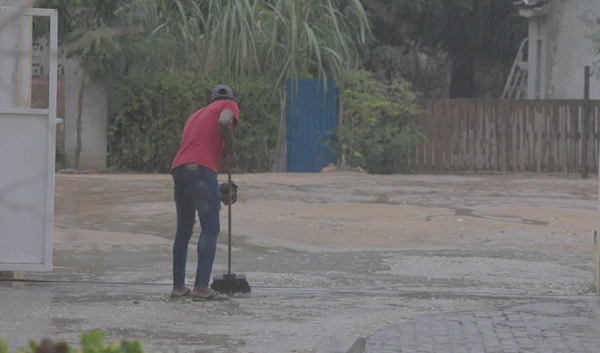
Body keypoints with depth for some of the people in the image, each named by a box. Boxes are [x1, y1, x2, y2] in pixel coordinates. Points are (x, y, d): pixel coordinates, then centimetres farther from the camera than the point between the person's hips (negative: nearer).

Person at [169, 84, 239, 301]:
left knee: (183, 230, 15)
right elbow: (224, 122, -13)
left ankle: (178, 286, 17)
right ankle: (201, 288, -13)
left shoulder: (197, 114, 34)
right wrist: (230, 152, 0)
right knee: (210, 229, -5)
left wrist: (216, 192, 38)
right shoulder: (229, 105, 12)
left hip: (178, 169, 7)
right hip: (201, 169, -7)